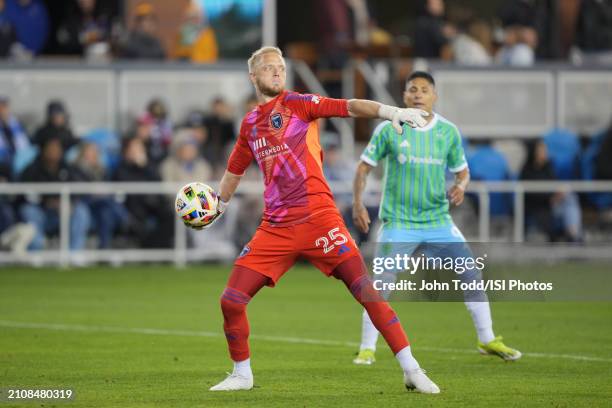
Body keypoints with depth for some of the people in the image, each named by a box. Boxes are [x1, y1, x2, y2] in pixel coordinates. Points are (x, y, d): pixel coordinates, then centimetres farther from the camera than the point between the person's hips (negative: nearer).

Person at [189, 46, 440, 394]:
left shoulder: (297, 103, 0)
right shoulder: (250, 124, 15)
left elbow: (348, 107, -15)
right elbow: (236, 168, 34)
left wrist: (390, 111, -30)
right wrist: (219, 203, 44)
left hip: (317, 218, -5)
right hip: (275, 228, 5)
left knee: (367, 291, -11)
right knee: (231, 301, -1)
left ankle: (412, 370, -6)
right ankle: (242, 374, 20)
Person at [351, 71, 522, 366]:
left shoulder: (449, 132, 2)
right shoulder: (388, 129, -5)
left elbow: (462, 170, 13)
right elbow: (364, 167, 1)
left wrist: (460, 186, -11)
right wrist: (358, 204, -10)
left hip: (438, 220, 3)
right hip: (398, 222, -3)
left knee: (472, 276, 2)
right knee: (381, 284, -13)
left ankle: (487, 341, 18)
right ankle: (367, 349, -1)